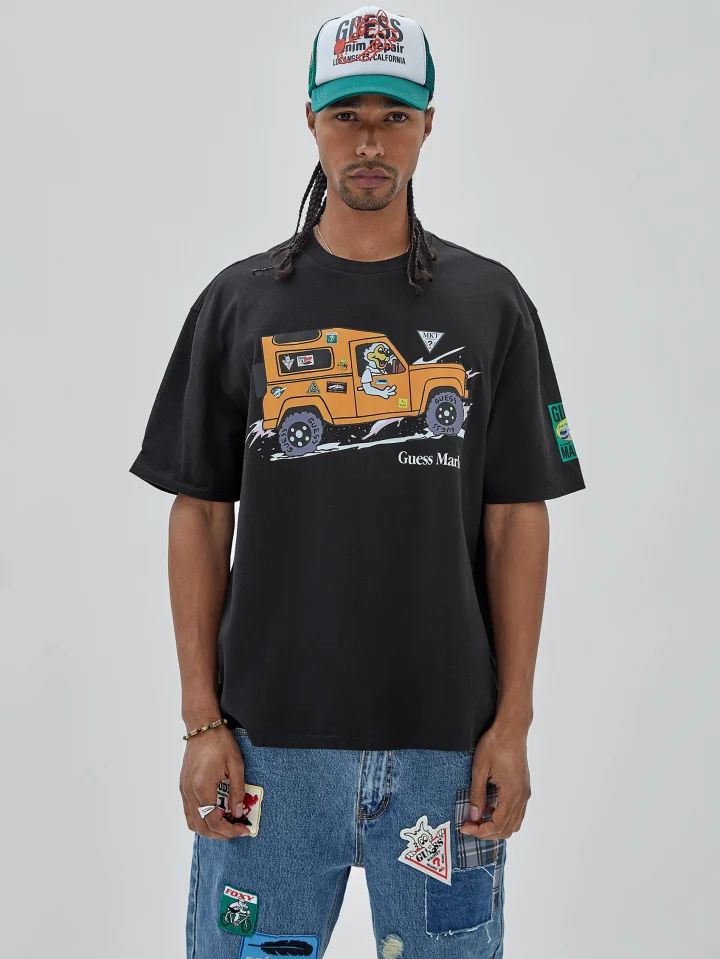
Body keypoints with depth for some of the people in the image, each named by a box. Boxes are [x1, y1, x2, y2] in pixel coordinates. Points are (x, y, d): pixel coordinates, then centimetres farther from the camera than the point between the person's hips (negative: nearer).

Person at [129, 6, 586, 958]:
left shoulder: (490, 304, 4)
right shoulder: (239, 302, 4)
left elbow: (516, 522, 3)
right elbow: (201, 517, 4)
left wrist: (513, 723, -2)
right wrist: (202, 721, -1)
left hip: (446, 741, 0)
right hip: (272, 740, 0)